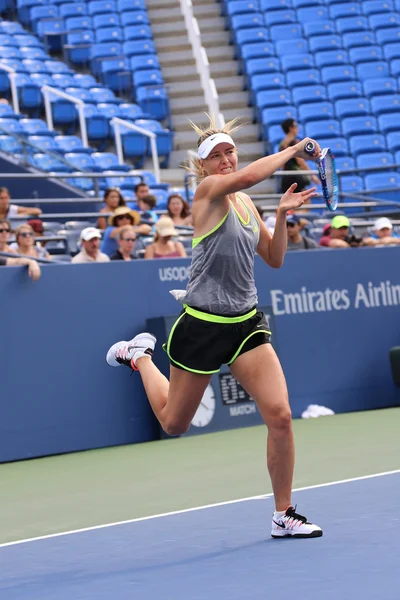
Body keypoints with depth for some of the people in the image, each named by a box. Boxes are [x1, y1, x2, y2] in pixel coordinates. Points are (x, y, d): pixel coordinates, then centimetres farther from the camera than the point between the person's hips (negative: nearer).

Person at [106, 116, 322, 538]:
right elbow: (249, 175, -32)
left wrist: (282, 215, 2)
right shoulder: (209, 191, -10)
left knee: (279, 415, -11)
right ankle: (140, 355, 42)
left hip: (246, 324, 5)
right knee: (173, 424, 13)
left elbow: (274, 259, 17)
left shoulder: (245, 202, 11)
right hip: (203, 325, -5)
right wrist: (294, 148, -21)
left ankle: (283, 516, 4)